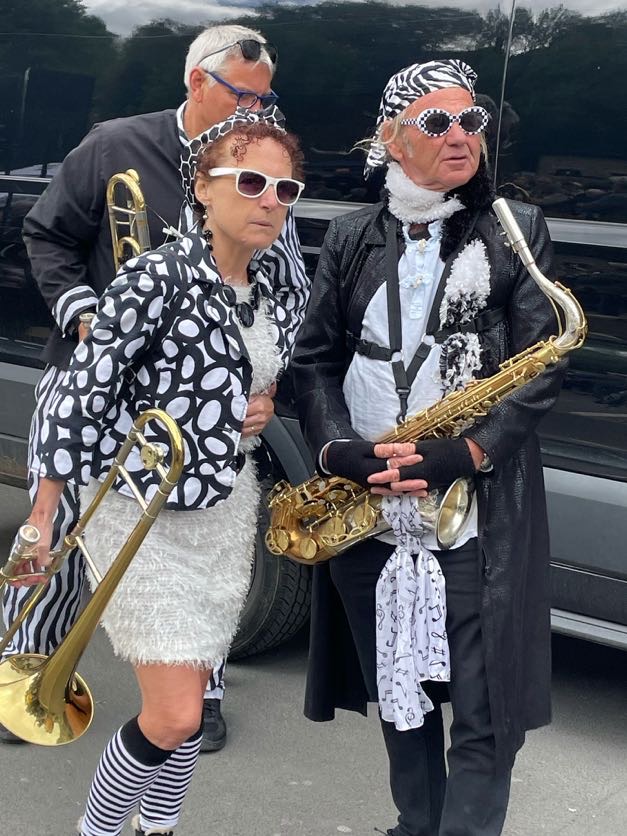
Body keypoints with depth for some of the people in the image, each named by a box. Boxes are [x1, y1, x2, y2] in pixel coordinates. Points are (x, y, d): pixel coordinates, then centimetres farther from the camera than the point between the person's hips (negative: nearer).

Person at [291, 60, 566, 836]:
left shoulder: (516, 230, 2)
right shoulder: (352, 236, 8)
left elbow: (542, 367, -4)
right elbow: (314, 356, 7)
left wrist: (464, 453, -17)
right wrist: (337, 447, -12)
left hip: (480, 509, -2)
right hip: (368, 507, 3)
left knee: (485, 710, -1)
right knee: (397, 691, 15)